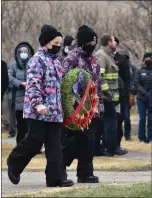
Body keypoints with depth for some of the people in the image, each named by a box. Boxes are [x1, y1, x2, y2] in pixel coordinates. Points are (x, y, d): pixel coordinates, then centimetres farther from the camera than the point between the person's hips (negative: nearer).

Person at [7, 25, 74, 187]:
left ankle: (56, 177, -1)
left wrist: (60, 106, 23)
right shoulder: (38, 59, -9)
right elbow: (32, 84, -19)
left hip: (54, 111, 8)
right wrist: (37, 103, -29)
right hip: (39, 111, -8)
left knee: (54, 146, 2)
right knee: (35, 141, -3)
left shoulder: (55, 61, 17)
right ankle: (14, 164, 19)